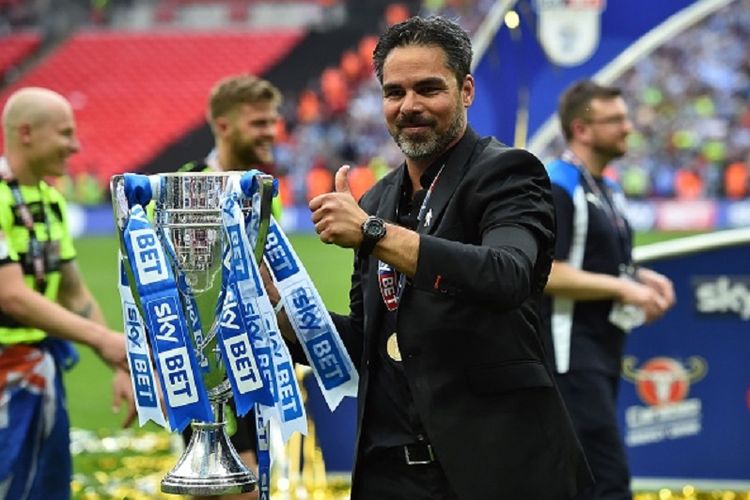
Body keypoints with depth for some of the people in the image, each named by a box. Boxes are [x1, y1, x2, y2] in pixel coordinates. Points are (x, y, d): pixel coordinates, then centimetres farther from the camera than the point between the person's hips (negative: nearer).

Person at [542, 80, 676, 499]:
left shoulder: (610, 191, 17)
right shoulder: (556, 189, -13)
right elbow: (548, 275, -21)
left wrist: (642, 278, 8)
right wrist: (623, 289, -20)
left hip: (603, 355, 10)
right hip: (571, 355, -10)